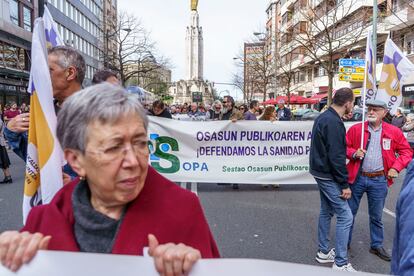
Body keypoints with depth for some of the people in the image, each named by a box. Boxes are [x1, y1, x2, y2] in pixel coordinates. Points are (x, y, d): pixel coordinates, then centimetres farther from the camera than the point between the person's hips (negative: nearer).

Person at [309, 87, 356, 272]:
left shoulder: (324, 117, 9)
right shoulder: (334, 122, -22)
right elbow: (336, 156, -23)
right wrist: (345, 184, -18)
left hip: (321, 172, 10)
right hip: (329, 175, -10)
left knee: (326, 211, 18)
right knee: (345, 216, -3)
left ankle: (324, 252, 30)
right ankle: (340, 263, 6)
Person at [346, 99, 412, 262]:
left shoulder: (394, 131, 0)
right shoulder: (355, 129, -3)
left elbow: (406, 151, 6)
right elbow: (344, 147, 3)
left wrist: (396, 167, -6)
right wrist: (354, 153, -16)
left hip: (379, 180, 1)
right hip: (357, 178, 0)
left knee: (376, 216, 15)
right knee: (350, 212, 10)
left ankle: (377, 245, 34)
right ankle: (345, 242, 27)